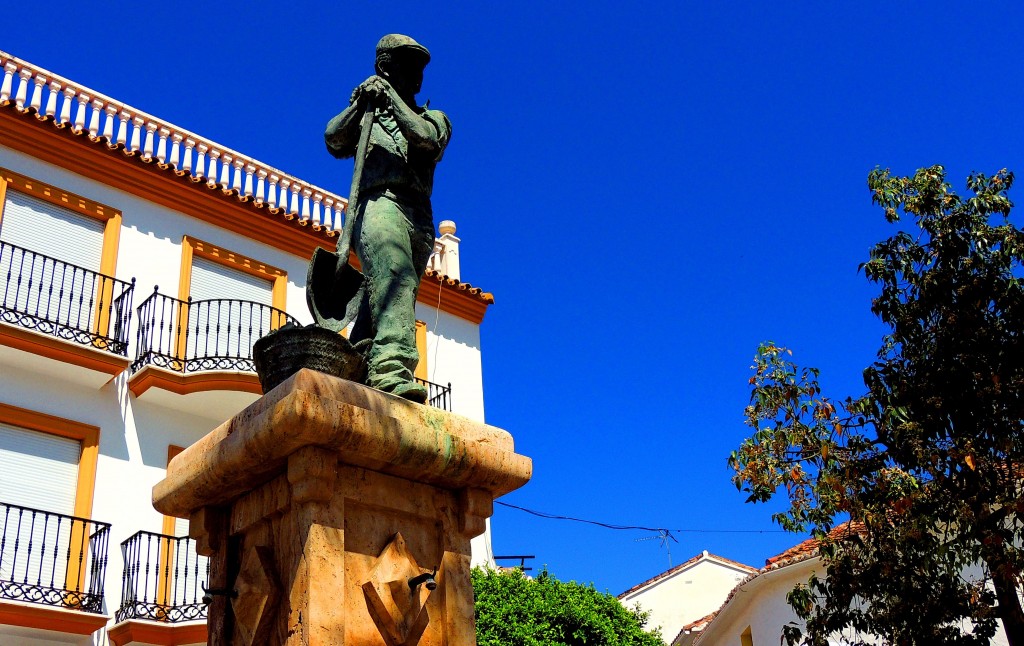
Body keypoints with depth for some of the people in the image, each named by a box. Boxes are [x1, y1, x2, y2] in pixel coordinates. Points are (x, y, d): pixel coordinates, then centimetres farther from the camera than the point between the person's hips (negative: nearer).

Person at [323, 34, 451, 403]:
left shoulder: (433, 118, 26)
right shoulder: (368, 116, 28)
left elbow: (428, 141, 1)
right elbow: (334, 141, 9)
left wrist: (391, 98, 0)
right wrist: (360, 103, -2)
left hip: (418, 219, 3)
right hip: (379, 204, -2)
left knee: (379, 305, -6)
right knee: (395, 279, -29)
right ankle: (392, 367, -44)